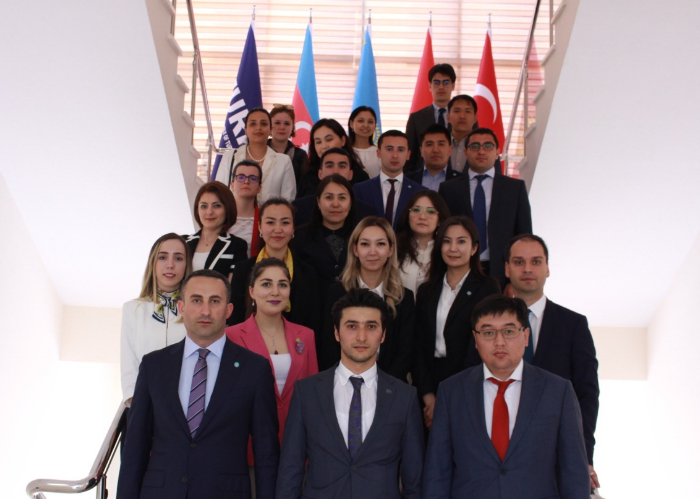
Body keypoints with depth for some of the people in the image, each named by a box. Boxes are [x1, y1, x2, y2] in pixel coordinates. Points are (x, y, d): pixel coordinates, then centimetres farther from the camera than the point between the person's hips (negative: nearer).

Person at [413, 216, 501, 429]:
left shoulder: (488, 288, -2)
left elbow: (478, 348, -9)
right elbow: (419, 346, 6)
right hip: (429, 386, 4)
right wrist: (428, 395, -7)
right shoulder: (426, 291, 12)